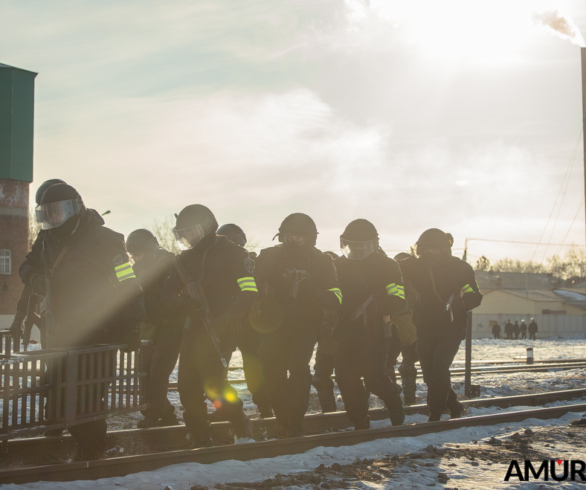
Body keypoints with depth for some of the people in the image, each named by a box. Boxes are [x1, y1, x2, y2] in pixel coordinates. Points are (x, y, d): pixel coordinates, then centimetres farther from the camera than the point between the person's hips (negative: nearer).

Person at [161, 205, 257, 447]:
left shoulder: (232, 253, -6)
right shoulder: (185, 259, 14)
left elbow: (249, 291, -14)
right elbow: (167, 294, 16)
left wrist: (224, 320, -21)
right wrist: (183, 303, -7)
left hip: (219, 330, -7)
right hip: (194, 329, 7)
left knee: (213, 383, -18)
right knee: (188, 387, 1)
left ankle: (243, 431, 1)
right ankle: (200, 441, 13)